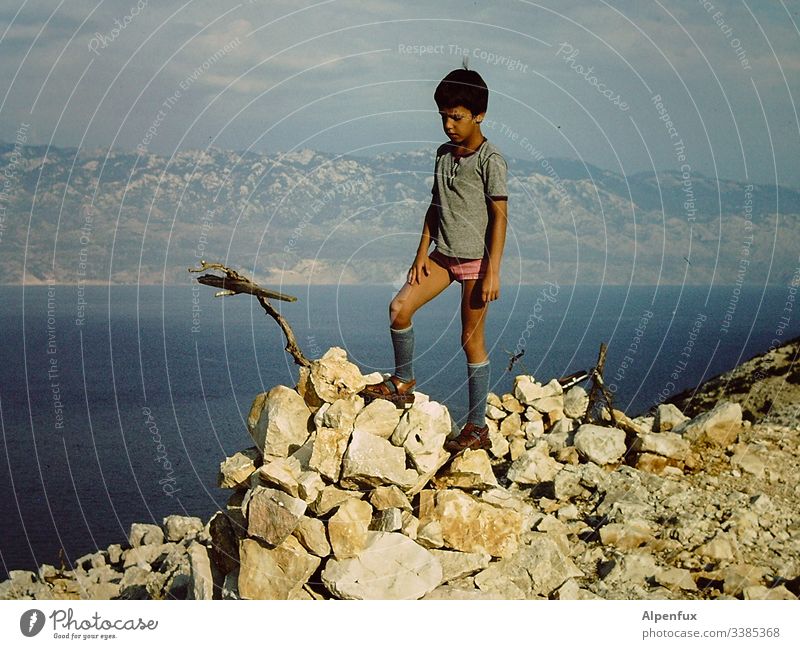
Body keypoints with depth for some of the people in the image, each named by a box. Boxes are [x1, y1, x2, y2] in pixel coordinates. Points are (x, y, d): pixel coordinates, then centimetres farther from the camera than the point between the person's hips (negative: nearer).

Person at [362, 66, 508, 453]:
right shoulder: (444, 154, 9)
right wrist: (422, 253, 7)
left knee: (472, 339, -2)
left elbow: (499, 216, -14)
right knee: (400, 307, -7)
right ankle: (402, 383, 13)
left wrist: (493, 272, -18)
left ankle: (477, 428, 7)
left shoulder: (490, 160, -12)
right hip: (443, 254, 6)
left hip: (476, 260, -6)